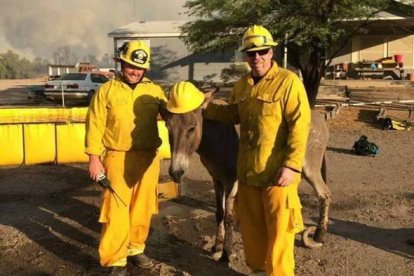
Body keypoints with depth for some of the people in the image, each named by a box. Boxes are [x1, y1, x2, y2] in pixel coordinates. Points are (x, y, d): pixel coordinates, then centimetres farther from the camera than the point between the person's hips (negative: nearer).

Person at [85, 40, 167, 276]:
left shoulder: (155, 91, 6)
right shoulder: (107, 91, -1)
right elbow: (95, 125, -2)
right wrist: (94, 158, -7)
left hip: (148, 159, 3)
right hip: (117, 159, -3)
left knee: (142, 207, 13)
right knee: (117, 210, 1)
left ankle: (135, 249, 33)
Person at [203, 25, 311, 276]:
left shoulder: (288, 81, -12)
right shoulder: (242, 85, 10)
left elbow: (299, 126, -17)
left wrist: (292, 165, -23)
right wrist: (204, 108, 14)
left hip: (277, 173, -7)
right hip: (247, 171, 7)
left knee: (278, 229, 4)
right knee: (251, 226, 19)